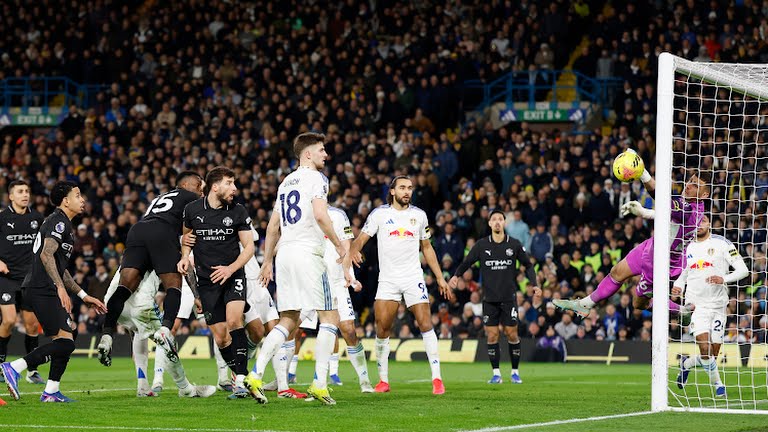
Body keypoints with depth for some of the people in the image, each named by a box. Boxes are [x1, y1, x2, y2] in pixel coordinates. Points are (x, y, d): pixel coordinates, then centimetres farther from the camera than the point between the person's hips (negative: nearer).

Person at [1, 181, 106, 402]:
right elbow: (46, 255, -23)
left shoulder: (62, 223, 25)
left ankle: (51, 391, 12)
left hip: (46, 290, 11)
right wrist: (61, 288, -30)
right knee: (65, 342, -15)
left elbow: (60, 268, 30)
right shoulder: (59, 222, -8)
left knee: (70, 333, 14)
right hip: (42, 290, -11)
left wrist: (84, 296, 30)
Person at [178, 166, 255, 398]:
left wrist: (231, 268, -13)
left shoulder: (238, 212, -2)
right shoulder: (192, 210, 0)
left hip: (233, 275, -2)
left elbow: (249, 246, 2)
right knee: (220, 337, -3)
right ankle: (238, 376, 15)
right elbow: (186, 234, 20)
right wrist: (185, 257, 2)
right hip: (206, 281, 2)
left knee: (234, 321, -25)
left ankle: (241, 381, -25)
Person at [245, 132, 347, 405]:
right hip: (307, 254, -8)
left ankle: (255, 376, -5)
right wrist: (339, 245, -7)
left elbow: (273, 226, 21)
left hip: (284, 255, 8)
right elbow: (320, 215, -18)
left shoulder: (286, 183, 20)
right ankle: (319, 384, -9)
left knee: (288, 322, 9)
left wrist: (267, 262, 26)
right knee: (330, 318, -1)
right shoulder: (315, 178, -3)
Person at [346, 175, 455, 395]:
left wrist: (440, 278, 15)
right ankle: (383, 380, 7)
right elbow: (361, 238, -3)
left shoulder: (419, 215, 10)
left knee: (425, 323, -11)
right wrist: (354, 251, -28)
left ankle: (436, 378, -9)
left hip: (414, 278, 1)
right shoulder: (379, 214, 3)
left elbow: (426, 247, 18)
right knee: (382, 328, -7)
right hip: (388, 279, -1)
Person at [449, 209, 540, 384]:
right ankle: (496, 373, 5)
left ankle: (515, 371, 11)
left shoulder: (514, 244, 1)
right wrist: (456, 275, -11)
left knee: (512, 334, -1)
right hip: (489, 298, 1)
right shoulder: (481, 245, 1)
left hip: (509, 297, -1)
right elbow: (467, 262, 8)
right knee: (492, 335, -2)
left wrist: (534, 284, -2)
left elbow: (528, 265, 11)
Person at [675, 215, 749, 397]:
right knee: (705, 348, -19)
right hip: (696, 305, 1)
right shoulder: (689, 248, 9)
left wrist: (724, 279, -22)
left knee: (714, 353, 3)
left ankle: (686, 363, 31)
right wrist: (678, 285, 4)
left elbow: (743, 270, -4)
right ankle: (717, 383, 1)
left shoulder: (722, 243, -2)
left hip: (718, 305, -1)